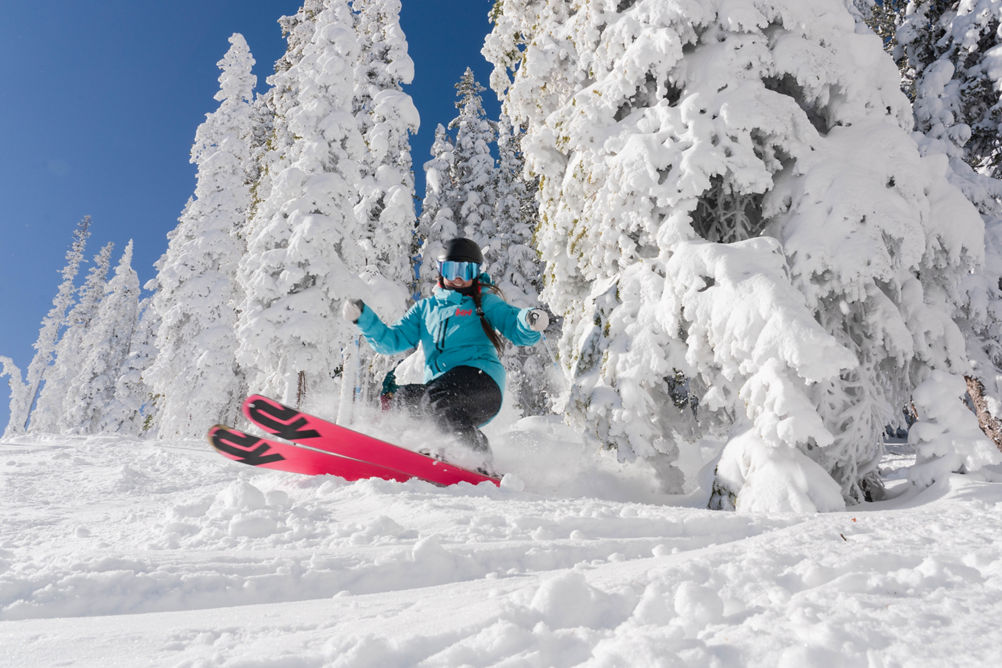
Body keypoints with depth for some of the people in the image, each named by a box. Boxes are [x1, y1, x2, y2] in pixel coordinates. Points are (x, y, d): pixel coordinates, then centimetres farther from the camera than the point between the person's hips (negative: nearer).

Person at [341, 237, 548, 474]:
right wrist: (363, 317, 6)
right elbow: (391, 341, 21)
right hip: (438, 387, 5)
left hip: (480, 382, -4)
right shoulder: (425, 308, 26)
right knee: (392, 395, -17)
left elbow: (519, 332, 2)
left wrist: (530, 320, -22)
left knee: (435, 396, -31)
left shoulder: (484, 302, 15)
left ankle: (481, 457, -26)